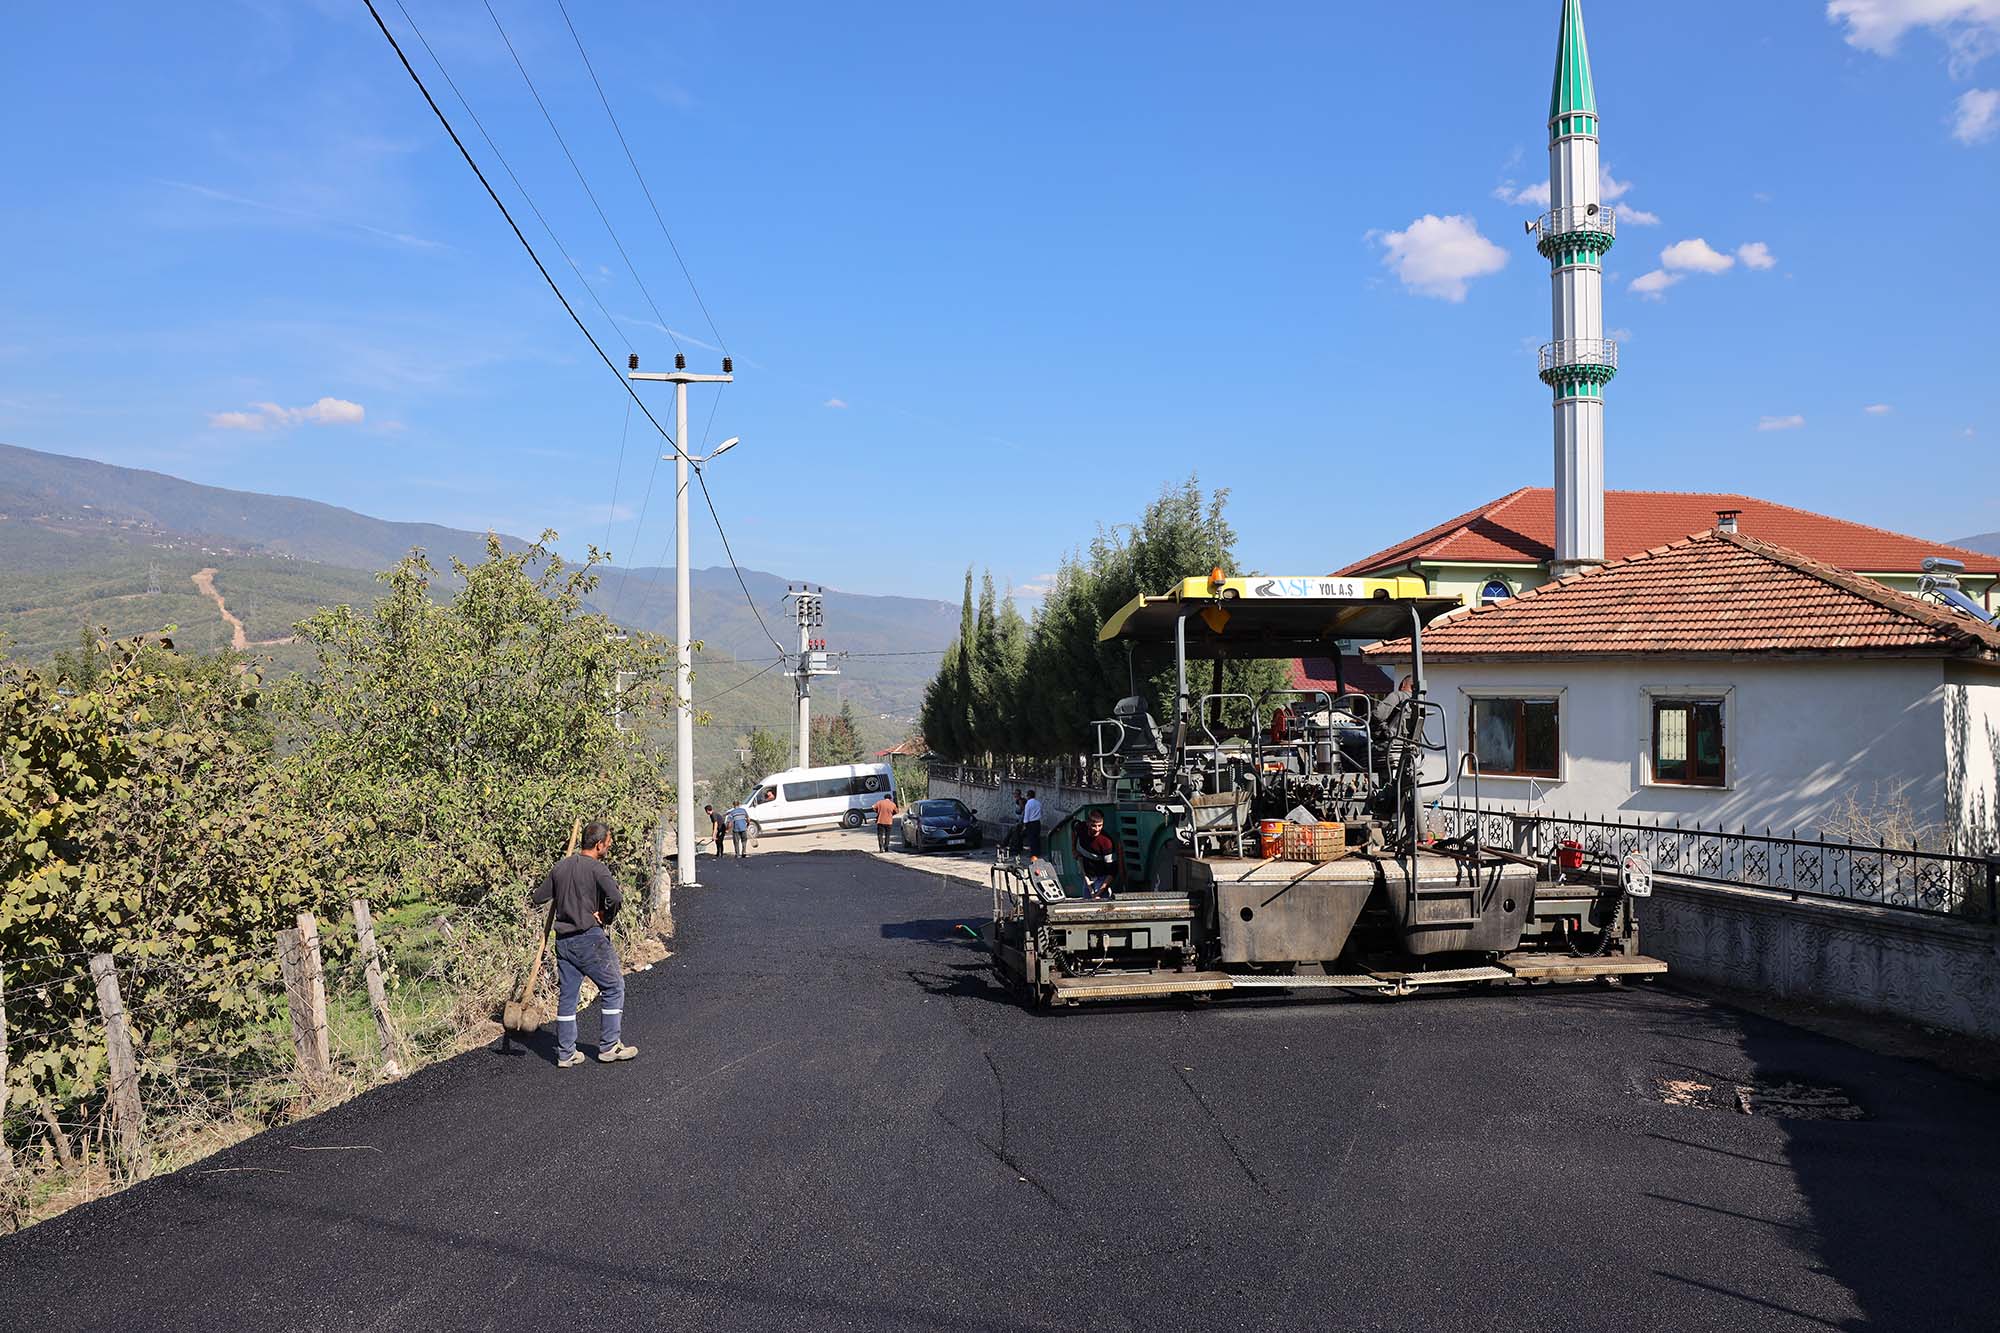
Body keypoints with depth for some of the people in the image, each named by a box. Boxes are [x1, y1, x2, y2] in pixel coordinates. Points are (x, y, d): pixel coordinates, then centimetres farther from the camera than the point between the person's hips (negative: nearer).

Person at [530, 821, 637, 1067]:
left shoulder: (560, 867, 8)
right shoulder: (597, 868, -13)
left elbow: (537, 898, 15)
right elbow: (616, 898, -28)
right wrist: (607, 918, -9)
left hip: (563, 940, 7)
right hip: (589, 939, -7)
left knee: (567, 995, 12)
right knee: (613, 988, 8)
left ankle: (566, 1054, 16)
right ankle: (609, 1047, 11)